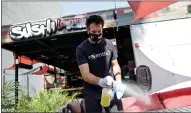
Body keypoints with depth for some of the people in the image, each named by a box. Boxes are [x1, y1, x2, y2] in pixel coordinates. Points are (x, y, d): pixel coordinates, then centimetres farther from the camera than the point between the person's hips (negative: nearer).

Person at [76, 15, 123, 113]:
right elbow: (85, 74, -17)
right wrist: (100, 81, -35)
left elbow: (115, 65, 8)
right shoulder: (81, 49, -9)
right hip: (92, 91, -2)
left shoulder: (109, 44, 1)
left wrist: (118, 82, -8)